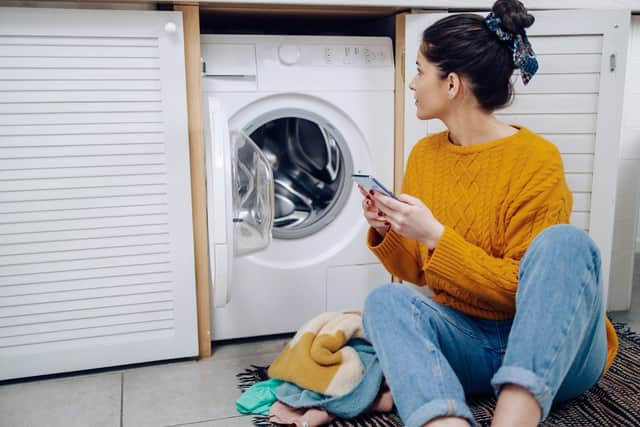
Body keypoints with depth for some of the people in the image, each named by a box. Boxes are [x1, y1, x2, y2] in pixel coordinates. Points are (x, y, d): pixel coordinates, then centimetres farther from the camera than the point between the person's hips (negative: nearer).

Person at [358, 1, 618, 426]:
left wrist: (436, 236, -23)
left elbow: (522, 289, -13)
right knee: (386, 300, -25)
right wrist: (387, 233, -10)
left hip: (553, 349, -3)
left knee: (564, 242, -31)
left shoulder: (536, 159, -13)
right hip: (471, 342, 4)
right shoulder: (425, 154, 4)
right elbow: (417, 273, 11)